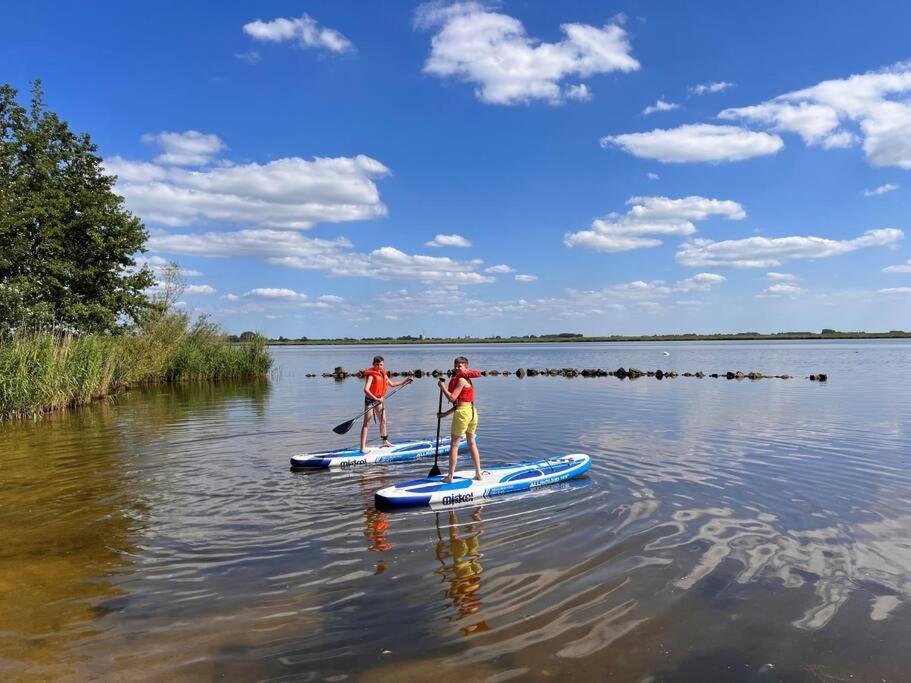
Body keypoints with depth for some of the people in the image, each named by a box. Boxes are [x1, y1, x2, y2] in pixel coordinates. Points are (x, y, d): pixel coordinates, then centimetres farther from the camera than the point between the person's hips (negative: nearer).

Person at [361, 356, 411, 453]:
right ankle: (363, 447, -10)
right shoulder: (371, 375, -17)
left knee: (383, 421, 18)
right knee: (366, 423, -8)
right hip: (370, 399, -8)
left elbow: (391, 384, 23)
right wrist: (376, 399, -36)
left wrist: (404, 382, 19)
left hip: (379, 399, 8)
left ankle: (385, 441, 35)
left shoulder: (383, 374, 8)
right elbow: (366, 389, -29)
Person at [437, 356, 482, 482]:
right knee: (472, 443, 18)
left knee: (454, 445, 1)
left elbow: (452, 398, -18)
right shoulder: (467, 379, 18)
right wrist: (445, 413, 19)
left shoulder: (461, 380, -11)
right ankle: (478, 473, 20)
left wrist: (442, 387, -6)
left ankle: (450, 476, 4)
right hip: (472, 412, 9)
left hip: (462, 413, -9)